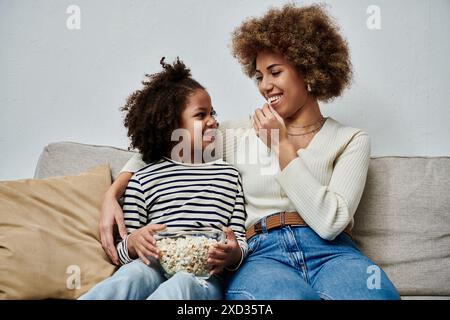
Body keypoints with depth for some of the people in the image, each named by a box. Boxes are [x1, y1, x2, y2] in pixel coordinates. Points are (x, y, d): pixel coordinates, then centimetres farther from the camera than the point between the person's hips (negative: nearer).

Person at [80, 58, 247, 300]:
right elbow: (123, 252, 13)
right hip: (155, 268, 0)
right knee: (133, 275, -37)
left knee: (181, 286, -36)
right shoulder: (144, 180, 13)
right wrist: (133, 242, -13)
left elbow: (241, 243, 14)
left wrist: (233, 254, -11)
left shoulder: (228, 175, 18)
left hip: (204, 276, 1)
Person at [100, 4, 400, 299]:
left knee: (376, 294, -36)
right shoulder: (239, 134, 16)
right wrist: (113, 193, -1)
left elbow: (330, 222, -5)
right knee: (287, 294, -38)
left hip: (330, 251, 1)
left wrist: (283, 147, -3)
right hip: (261, 253, 0)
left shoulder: (351, 140, 11)